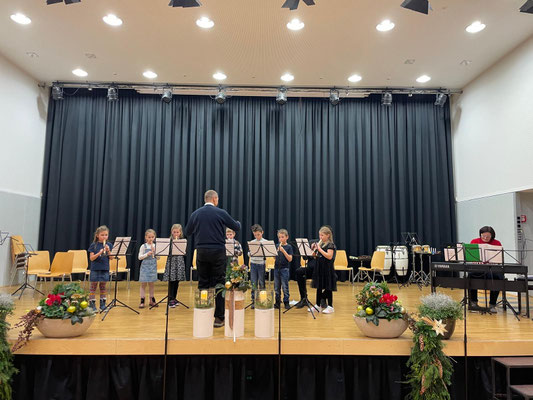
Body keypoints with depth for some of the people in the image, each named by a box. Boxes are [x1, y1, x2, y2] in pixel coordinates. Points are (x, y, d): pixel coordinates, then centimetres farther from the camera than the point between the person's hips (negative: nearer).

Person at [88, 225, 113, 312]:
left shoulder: (109, 245, 2)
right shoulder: (94, 245, -4)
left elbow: (111, 258, -1)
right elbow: (91, 258, -8)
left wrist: (108, 250, -17)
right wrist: (99, 253, -23)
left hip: (105, 269, 2)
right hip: (95, 269, -2)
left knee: (103, 286, 10)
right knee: (93, 286, 3)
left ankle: (102, 305, 18)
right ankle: (92, 305, 10)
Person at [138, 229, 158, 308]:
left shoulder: (155, 246, 3)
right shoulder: (143, 246, -3)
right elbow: (140, 257, -6)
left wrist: (154, 251, -13)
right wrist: (147, 254, -19)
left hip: (153, 266, 2)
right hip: (145, 266, -2)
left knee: (151, 283, 10)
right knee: (143, 283, 0)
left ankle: (151, 300, 18)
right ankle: (142, 301, 6)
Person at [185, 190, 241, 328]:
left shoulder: (195, 214, 4)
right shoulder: (221, 213, -5)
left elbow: (187, 232, 15)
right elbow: (237, 228, 4)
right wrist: (238, 223, 27)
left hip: (201, 252, 3)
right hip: (218, 252, -3)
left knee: (202, 284, 11)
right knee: (218, 285, 4)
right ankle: (219, 318, 6)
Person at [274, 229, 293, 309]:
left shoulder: (289, 247, -4)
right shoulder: (277, 246, 7)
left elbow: (290, 259, -11)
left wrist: (283, 251, -20)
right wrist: (276, 251, -13)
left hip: (284, 269, -4)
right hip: (276, 268, 4)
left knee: (285, 287, 0)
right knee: (276, 287, 10)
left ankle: (286, 302, 11)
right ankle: (277, 302, 20)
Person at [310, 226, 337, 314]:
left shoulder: (330, 245, -11)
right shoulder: (320, 244, 10)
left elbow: (329, 256, -23)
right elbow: (315, 256, 15)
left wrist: (319, 249, -22)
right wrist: (314, 249, -4)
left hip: (327, 269, -7)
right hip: (319, 268, 7)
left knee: (328, 288, 0)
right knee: (319, 287, 12)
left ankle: (330, 306, 11)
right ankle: (318, 305, 22)